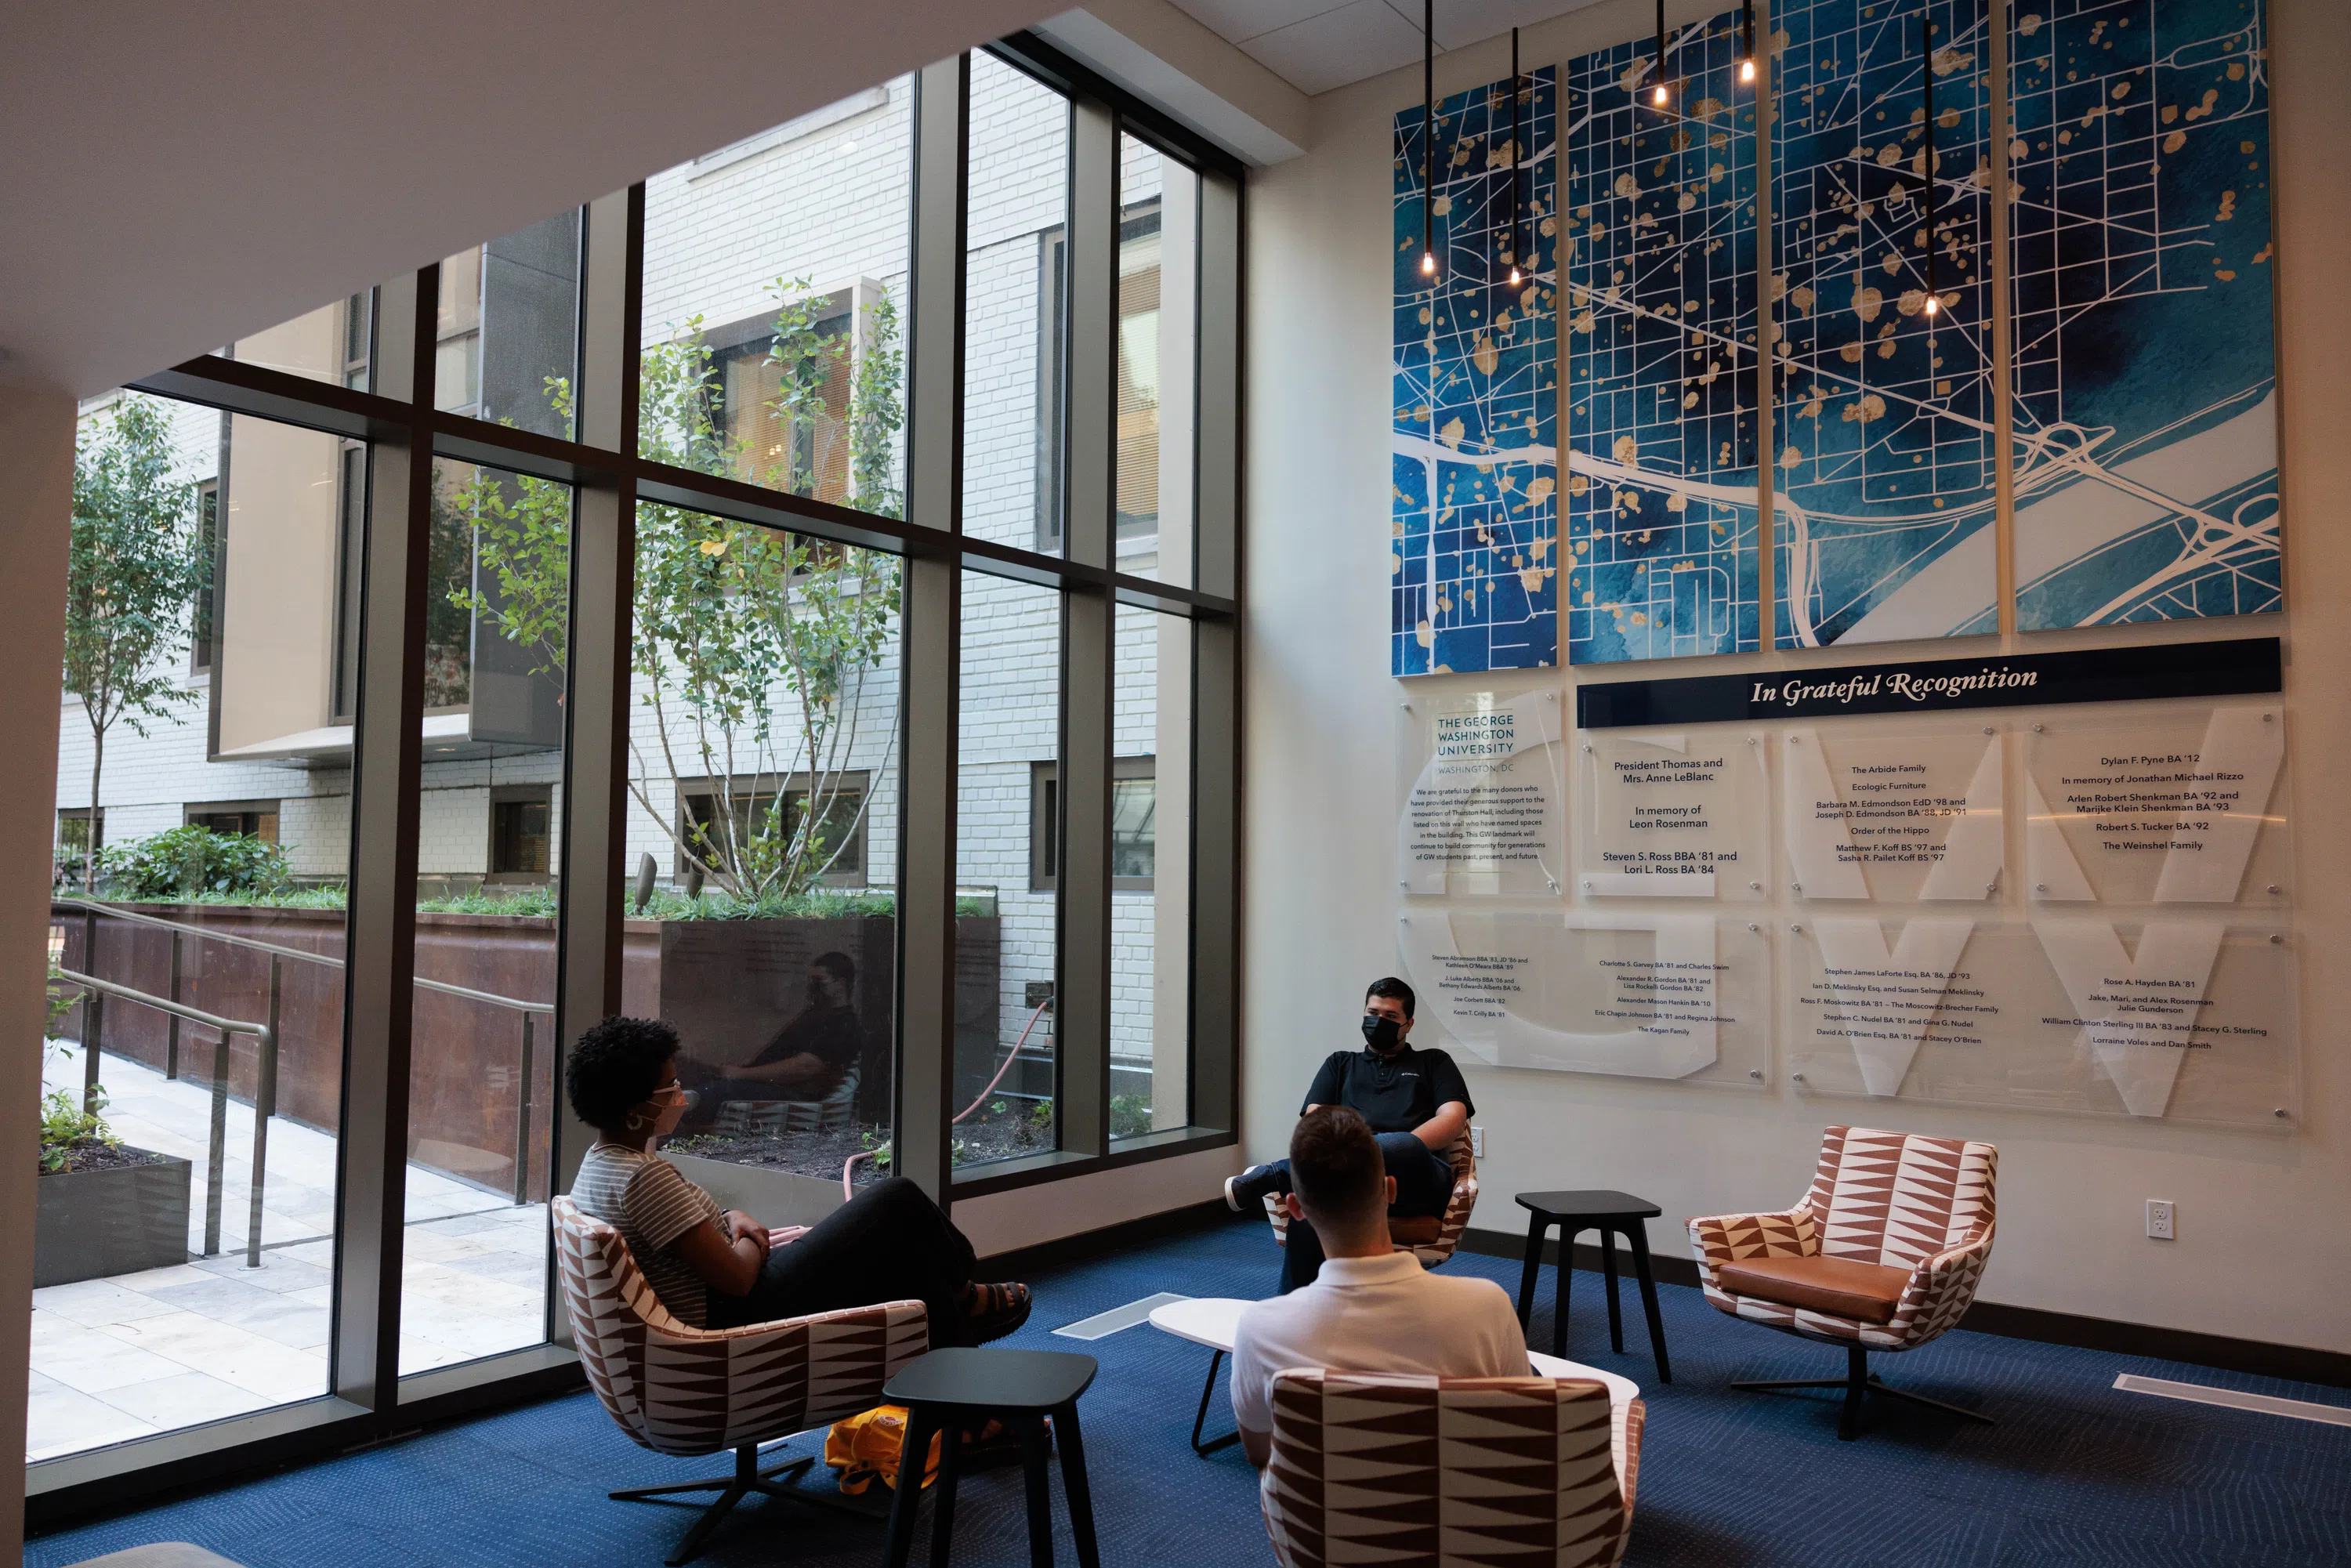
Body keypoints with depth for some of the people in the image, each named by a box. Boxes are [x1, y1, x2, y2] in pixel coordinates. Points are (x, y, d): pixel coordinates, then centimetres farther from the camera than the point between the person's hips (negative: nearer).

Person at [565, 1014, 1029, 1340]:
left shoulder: (598, 1165, 6)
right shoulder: (643, 1176, -27)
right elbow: (736, 1278, -27)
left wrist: (730, 1219, 2)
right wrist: (754, 1242, -6)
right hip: (739, 1319, -11)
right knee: (897, 1200, -5)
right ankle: (962, 1297, 21)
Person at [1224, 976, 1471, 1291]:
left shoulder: (1434, 1063, 26)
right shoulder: (1341, 1064, 32)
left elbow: (1453, 1118, 8)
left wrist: (1398, 1154, -9)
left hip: (1415, 1180, -1)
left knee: (1402, 1147, -41)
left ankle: (1270, 1176, -34)